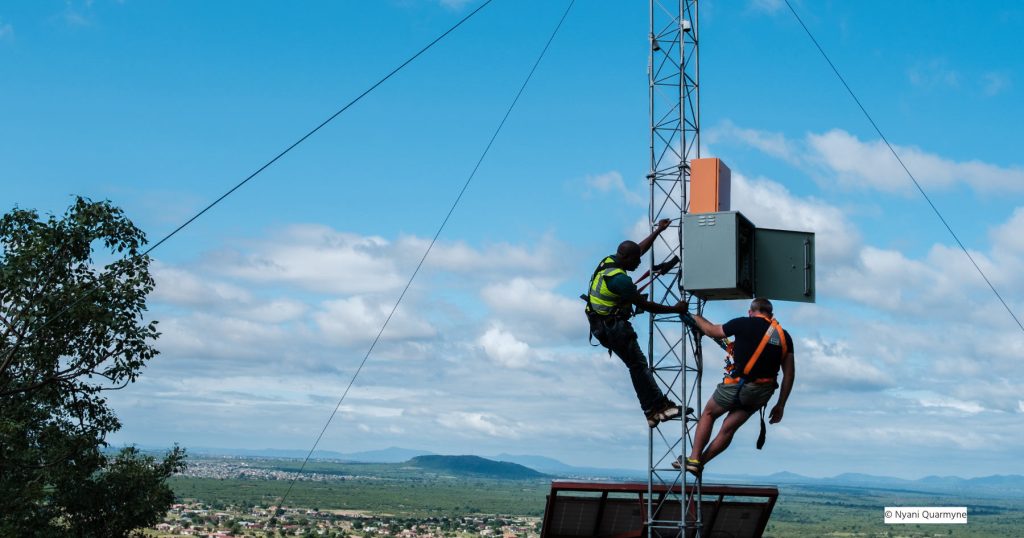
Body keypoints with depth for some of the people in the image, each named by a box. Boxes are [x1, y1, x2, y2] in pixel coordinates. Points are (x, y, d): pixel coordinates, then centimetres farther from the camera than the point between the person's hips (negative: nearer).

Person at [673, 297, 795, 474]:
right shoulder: (784, 336, 7)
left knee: (708, 414, 18)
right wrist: (780, 405, 12)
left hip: (738, 385, -4)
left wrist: (697, 317, 29)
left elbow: (711, 330, 8)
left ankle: (693, 459, 13)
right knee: (728, 428, 15)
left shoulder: (744, 324, -6)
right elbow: (789, 374, 6)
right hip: (763, 393, 4)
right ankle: (700, 462, 19)